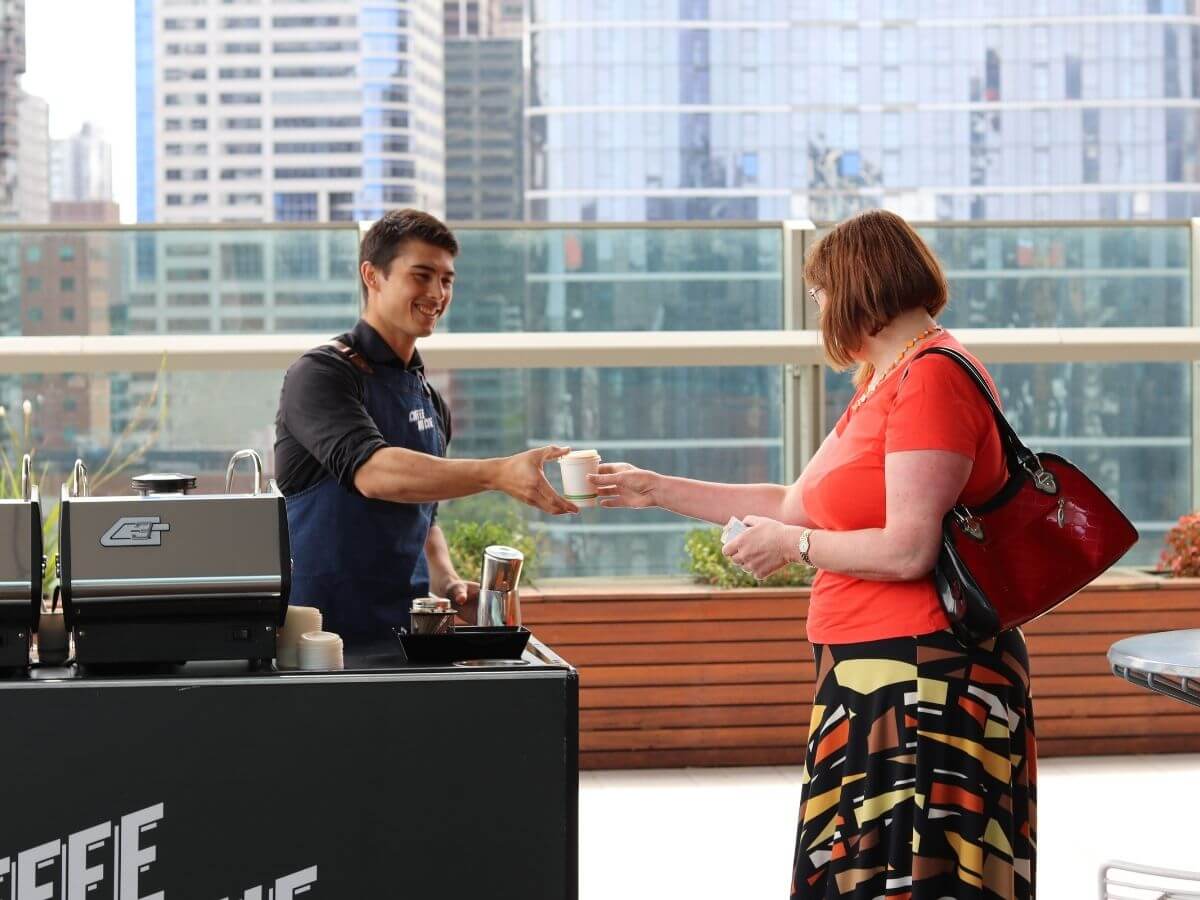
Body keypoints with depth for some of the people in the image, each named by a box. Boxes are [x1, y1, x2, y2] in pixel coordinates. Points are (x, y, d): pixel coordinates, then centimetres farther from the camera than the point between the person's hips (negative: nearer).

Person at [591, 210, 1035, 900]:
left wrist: (792, 545, -7)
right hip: (874, 673, 10)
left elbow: (909, 550, -20)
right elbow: (797, 504, 24)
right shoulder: (882, 386, 20)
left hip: (921, 677, -10)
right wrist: (656, 490, 24)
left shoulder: (932, 376, -13)